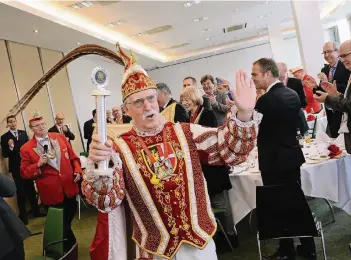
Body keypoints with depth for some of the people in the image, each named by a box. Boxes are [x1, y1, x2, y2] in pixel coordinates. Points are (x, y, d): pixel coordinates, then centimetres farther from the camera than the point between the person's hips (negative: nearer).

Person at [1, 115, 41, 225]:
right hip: (16, 168, -3)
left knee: (31, 189, 12)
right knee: (20, 191, 4)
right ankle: (23, 215, 16)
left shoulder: (23, 133, 5)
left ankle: (36, 211, 24)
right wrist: (10, 147, -27)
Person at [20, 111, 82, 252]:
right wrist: (38, 165, -20)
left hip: (69, 188, 3)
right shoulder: (26, 148, -7)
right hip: (51, 194, -3)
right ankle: (70, 248, 39)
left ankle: (70, 246, 50)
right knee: (60, 225, 14)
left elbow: (73, 157, 8)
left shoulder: (60, 137, 2)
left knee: (69, 219, 23)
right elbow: (24, 172, -4)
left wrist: (77, 170, -7)